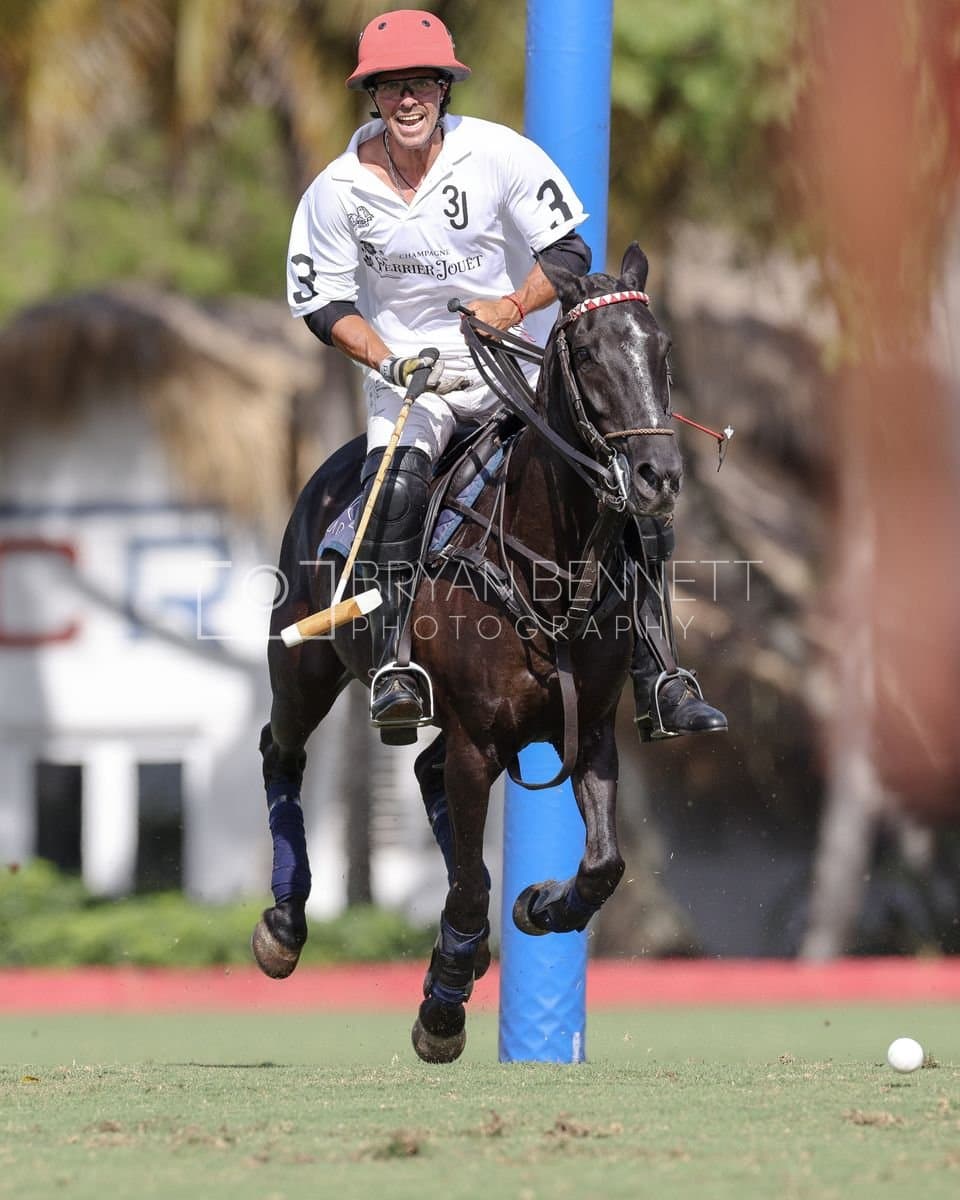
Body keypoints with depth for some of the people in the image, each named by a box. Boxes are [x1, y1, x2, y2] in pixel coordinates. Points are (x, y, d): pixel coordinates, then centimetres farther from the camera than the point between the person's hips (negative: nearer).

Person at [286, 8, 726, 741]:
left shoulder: (497, 154, -9)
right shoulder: (339, 191, -8)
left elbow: (569, 249, -2)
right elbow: (322, 302, 0)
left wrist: (513, 306, -21)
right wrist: (388, 360, -17)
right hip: (404, 372, -1)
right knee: (398, 475, -33)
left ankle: (656, 679, -7)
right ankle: (390, 666, -33)